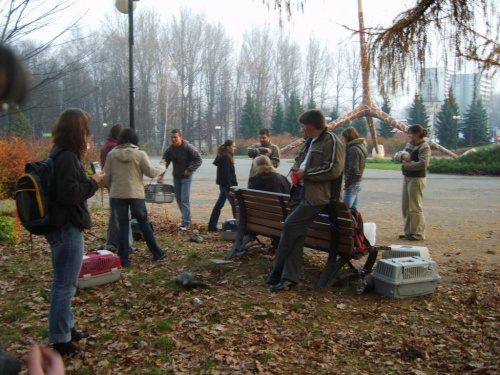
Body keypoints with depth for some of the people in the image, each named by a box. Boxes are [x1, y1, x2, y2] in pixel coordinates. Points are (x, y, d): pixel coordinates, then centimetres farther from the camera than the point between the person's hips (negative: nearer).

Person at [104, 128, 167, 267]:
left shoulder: (112, 154, 2)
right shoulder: (140, 154, -5)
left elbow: (106, 176, 4)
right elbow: (151, 172, -4)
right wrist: (162, 166, 14)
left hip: (117, 194, 1)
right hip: (136, 194, -1)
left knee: (122, 225, 8)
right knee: (144, 223, 11)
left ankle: (123, 259, 7)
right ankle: (157, 253, 21)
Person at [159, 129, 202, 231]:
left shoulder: (188, 147, -15)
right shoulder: (169, 149, -1)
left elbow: (198, 159, -11)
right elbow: (164, 162, -1)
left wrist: (190, 170, -17)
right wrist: (161, 175, -13)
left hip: (186, 177, -6)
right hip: (176, 177, 6)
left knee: (185, 199, -10)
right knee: (178, 199, 11)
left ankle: (185, 223, -7)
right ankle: (186, 218, 27)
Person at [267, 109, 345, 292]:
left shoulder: (331, 141, -8)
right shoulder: (309, 142, 21)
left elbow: (333, 170, -17)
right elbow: (298, 159, 32)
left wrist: (306, 173, -13)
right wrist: (296, 169, 7)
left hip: (316, 196, -9)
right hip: (301, 193, 9)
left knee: (289, 227, -13)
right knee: (296, 233, 5)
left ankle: (277, 273, 2)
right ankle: (290, 277, 9)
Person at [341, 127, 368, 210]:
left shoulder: (353, 149, -16)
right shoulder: (360, 146, 14)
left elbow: (353, 170, -22)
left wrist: (347, 184, -14)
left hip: (352, 184, -10)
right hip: (358, 182, 10)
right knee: (353, 209, 15)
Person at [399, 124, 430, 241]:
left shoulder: (424, 146, -10)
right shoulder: (409, 145, 14)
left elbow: (423, 163, -20)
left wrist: (407, 164, -15)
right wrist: (403, 157, -10)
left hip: (417, 178, -8)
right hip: (406, 178, 8)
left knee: (415, 207, -3)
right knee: (405, 206, 13)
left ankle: (418, 233, 7)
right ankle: (408, 231, 24)